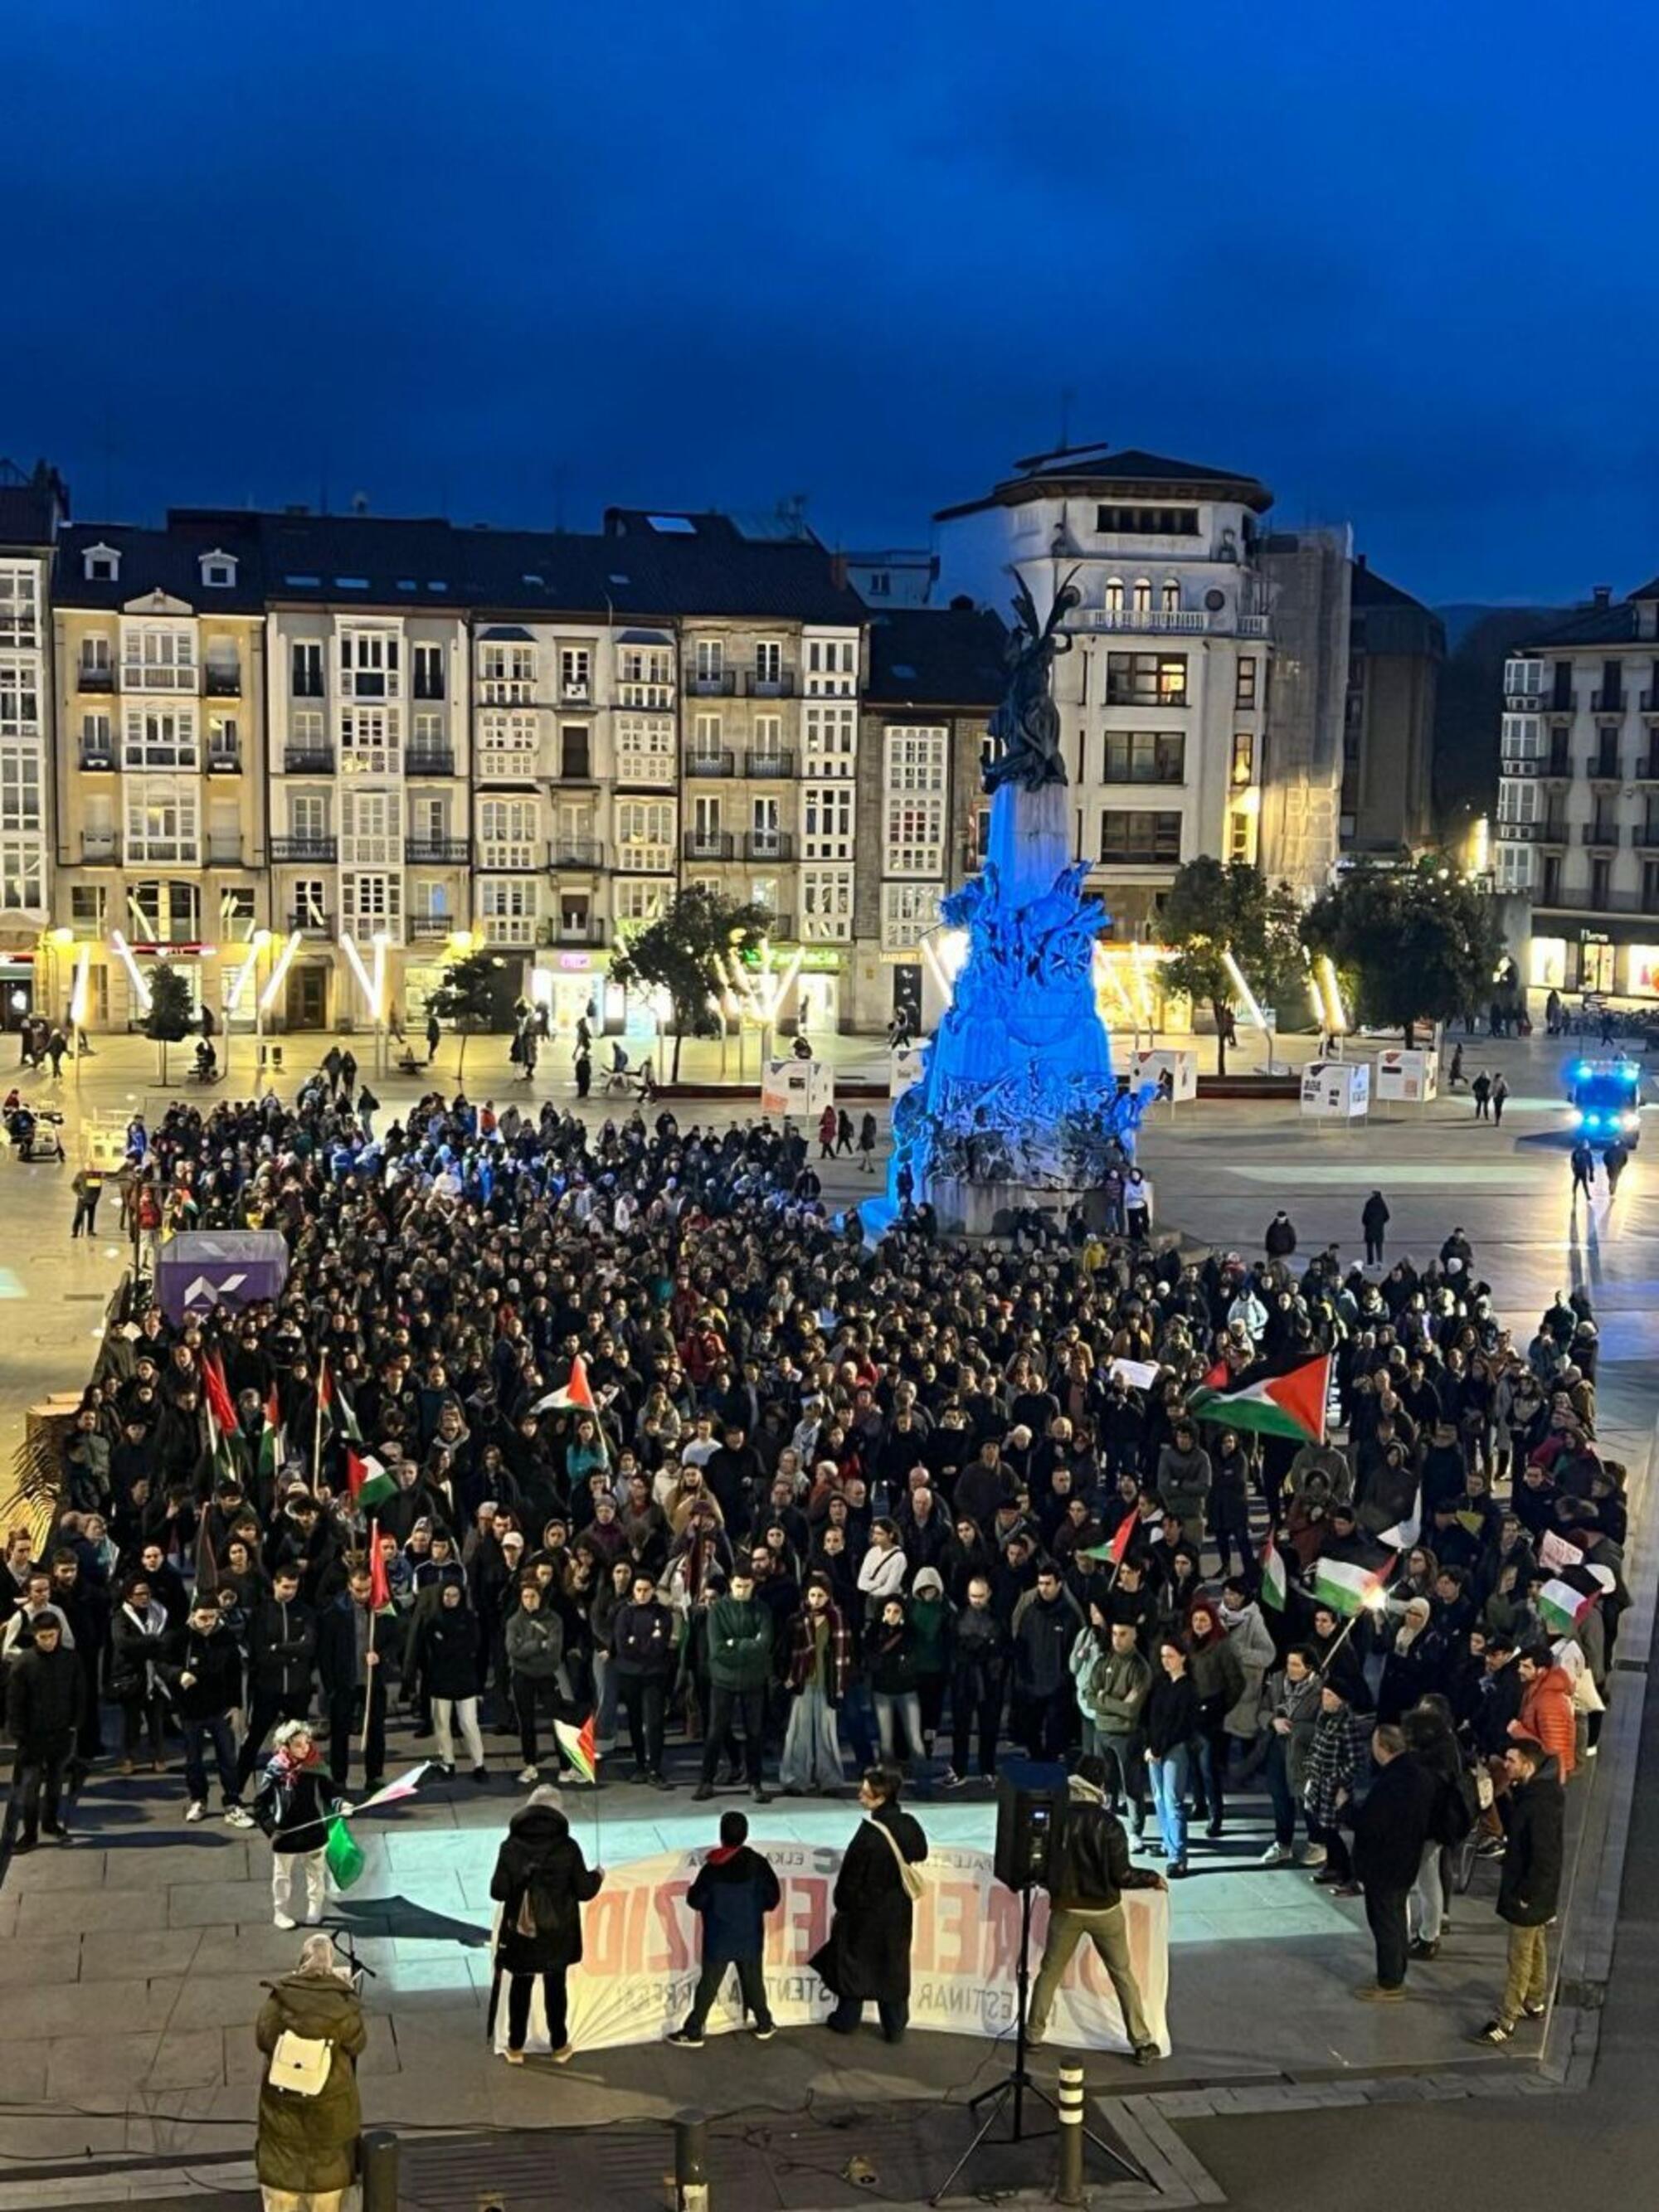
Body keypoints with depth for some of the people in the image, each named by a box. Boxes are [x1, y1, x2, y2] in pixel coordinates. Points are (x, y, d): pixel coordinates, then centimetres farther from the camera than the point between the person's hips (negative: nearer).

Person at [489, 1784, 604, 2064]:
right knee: (555, 1986, 16)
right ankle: (559, 2046, 27)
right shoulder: (567, 1847, -14)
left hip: (521, 1930, 0)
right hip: (557, 1932, 0)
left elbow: (498, 1891, -12)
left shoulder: (511, 1846, -13)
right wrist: (597, 1876, 12)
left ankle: (515, 2047, 25)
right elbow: (584, 1890, -8)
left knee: (520, 1985, 17)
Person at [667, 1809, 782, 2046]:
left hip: (718, 1940, -2)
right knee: (753, 1982, 17)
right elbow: (772, 1899, -2)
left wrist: (693, 1892, 11)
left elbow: (696, 1900, -10)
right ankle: (764, 2025, 26)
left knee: (708, 1985, 5)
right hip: (750, 1938, 2)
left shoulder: (712, 1868, -16)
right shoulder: (758, 1864, -9)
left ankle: (693, 2032, 9)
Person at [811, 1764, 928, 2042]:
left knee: (854, 1963, 15)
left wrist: (841, 1906, -3)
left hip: (866, 1910, -5)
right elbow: (920, 1855, 6)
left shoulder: (869, 1834, -28)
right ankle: (895, 2027, 22)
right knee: (894, 1966, 16)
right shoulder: (910, 1826, -10)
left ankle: (846, 2020, 29)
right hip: (899, 1911, 5)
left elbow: (851, 1876, -19)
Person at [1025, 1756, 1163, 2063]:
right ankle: (1143, 2044, 14)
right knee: (1122, 1975, 10)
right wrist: (1152, 1878, -1)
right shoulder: (1108, 1824, -18)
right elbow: (1121, 1875, -18)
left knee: (1050, 1971, 17)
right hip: (1104, 1910, -2)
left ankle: (1033, 2035, 23)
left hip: (1065, 1908, 2)